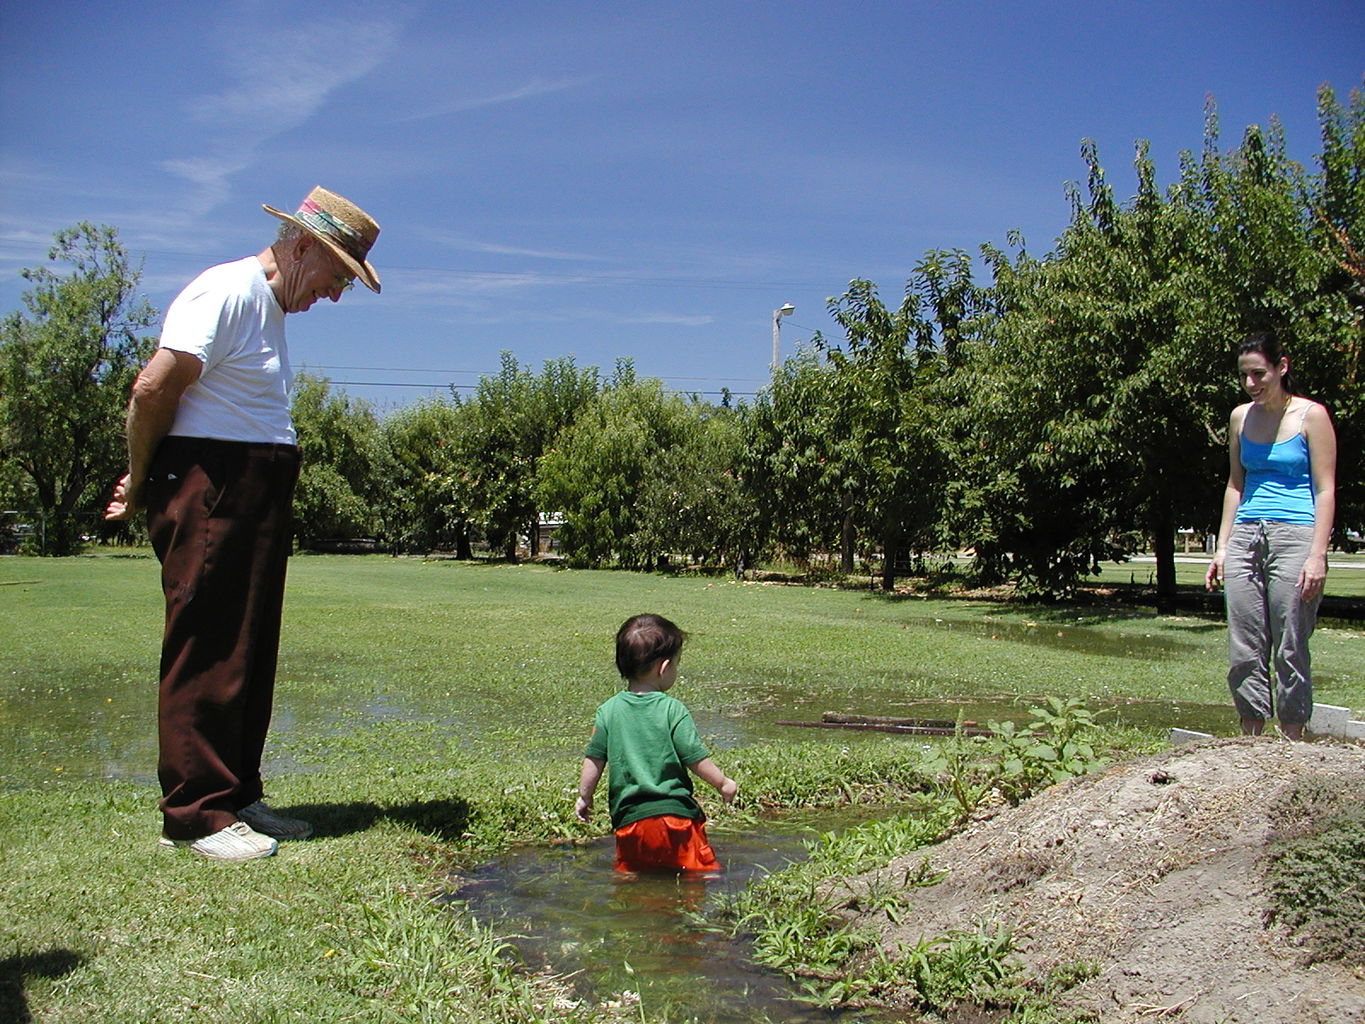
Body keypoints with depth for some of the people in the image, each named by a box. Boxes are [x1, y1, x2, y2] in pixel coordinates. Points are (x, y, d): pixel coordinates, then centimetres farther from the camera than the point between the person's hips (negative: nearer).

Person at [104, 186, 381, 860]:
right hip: (208, 489, -10)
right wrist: (142, 482, -6)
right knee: (206, 650, -6)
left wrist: (146, 482, 13)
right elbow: (153, 387, -18)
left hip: (257, 494, 10)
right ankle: (195, 814, 1)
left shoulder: (270, 304, 20)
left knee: (250, 653, 11)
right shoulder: (227, 292, -10)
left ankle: (237, 798, 20)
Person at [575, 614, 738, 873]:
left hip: (629, 818, 3)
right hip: (676, 813, -2)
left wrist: (585, 798, 19)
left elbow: (593, 761, 4)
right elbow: (696, 759, -7)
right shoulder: (673, 709, -9)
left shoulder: (608, 710, 0)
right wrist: (723, 783, 10)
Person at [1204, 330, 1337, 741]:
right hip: (1245, 537, 5)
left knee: (1290, 649, -2)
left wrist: (1317, 554, -13)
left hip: (1294, 536, -5)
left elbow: (1325, 489, -4)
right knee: (1244, 650, 3)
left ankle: (1292, 742, 8)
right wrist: (1222, 547, 12)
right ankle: (1250, 739, 12)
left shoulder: (1311, 415, -1)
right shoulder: (1241, 417, 13)